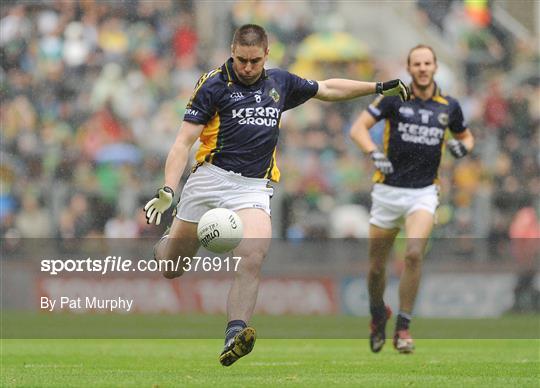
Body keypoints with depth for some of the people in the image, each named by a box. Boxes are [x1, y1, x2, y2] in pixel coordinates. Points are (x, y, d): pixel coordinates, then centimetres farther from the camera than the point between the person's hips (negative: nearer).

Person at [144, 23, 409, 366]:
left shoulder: (280, 83, 11)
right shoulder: (213, 85, -4)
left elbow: (327, 89, 28)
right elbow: (184, 141, -7)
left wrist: (380, 87, 26)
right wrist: (168, 190, -19)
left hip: (253, 187, 2)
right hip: (210, 178, -2)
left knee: (253, 257, -26)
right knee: (171, 268, 6)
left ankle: (235, 335, -34)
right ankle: (164, 244, 42)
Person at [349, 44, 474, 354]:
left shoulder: (449, 106, 4)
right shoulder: (394, 98, -3)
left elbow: (466, 136, 21)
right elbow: (358, 127, -4)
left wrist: (463, 146, -3)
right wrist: (375, 153, -21)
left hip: (423, 192, 0)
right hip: (388, 190, 0)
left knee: (414, 254, -22)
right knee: (377, 265, 6)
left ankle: (403, 327, -12)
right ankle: (378, 313, 36)